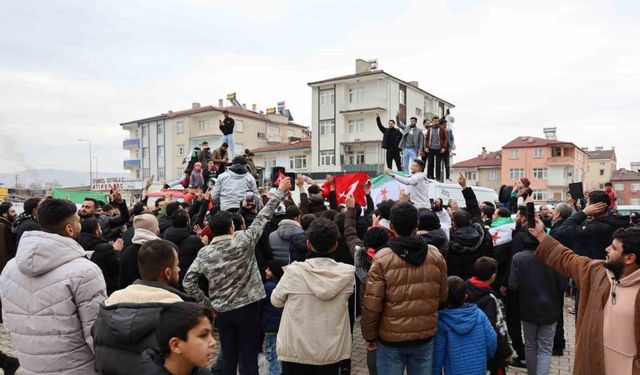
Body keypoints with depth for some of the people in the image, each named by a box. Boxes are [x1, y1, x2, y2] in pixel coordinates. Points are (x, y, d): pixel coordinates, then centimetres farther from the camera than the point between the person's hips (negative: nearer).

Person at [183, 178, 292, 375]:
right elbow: (263, 217, -6)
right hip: (247, 308, -3)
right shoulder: (243, 241, -13)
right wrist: (280, 191, 3)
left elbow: (188, 282, -1)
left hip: (222, 312, 3)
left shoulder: (204, 253, -3)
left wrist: (207, 303, 7)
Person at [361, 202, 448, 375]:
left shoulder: (382, 259, -17)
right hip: (425, 336, 3)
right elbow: (443, 296, 5)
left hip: (391, 337, -3)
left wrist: (369, 335, 0)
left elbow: (371, 304, -14)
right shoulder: (436, 255, -6)